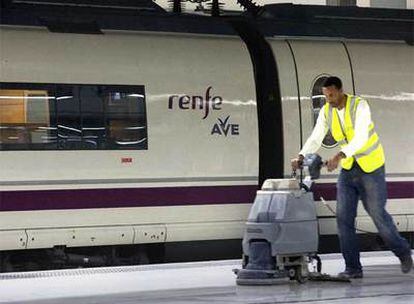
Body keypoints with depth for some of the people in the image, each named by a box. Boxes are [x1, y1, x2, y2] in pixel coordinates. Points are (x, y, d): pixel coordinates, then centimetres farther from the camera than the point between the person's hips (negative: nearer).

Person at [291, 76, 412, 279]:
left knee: (378, 214, -1)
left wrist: (339, 156, -47)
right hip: (348, 170, 5)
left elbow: (360, 138, -33)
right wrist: (301, 157, -27)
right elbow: (315, 139, -9)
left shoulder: (359, 106, -21)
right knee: (343, 218, -4)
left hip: (371, 167, -5)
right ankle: (353, 268, -1)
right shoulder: (326, 112, -3)